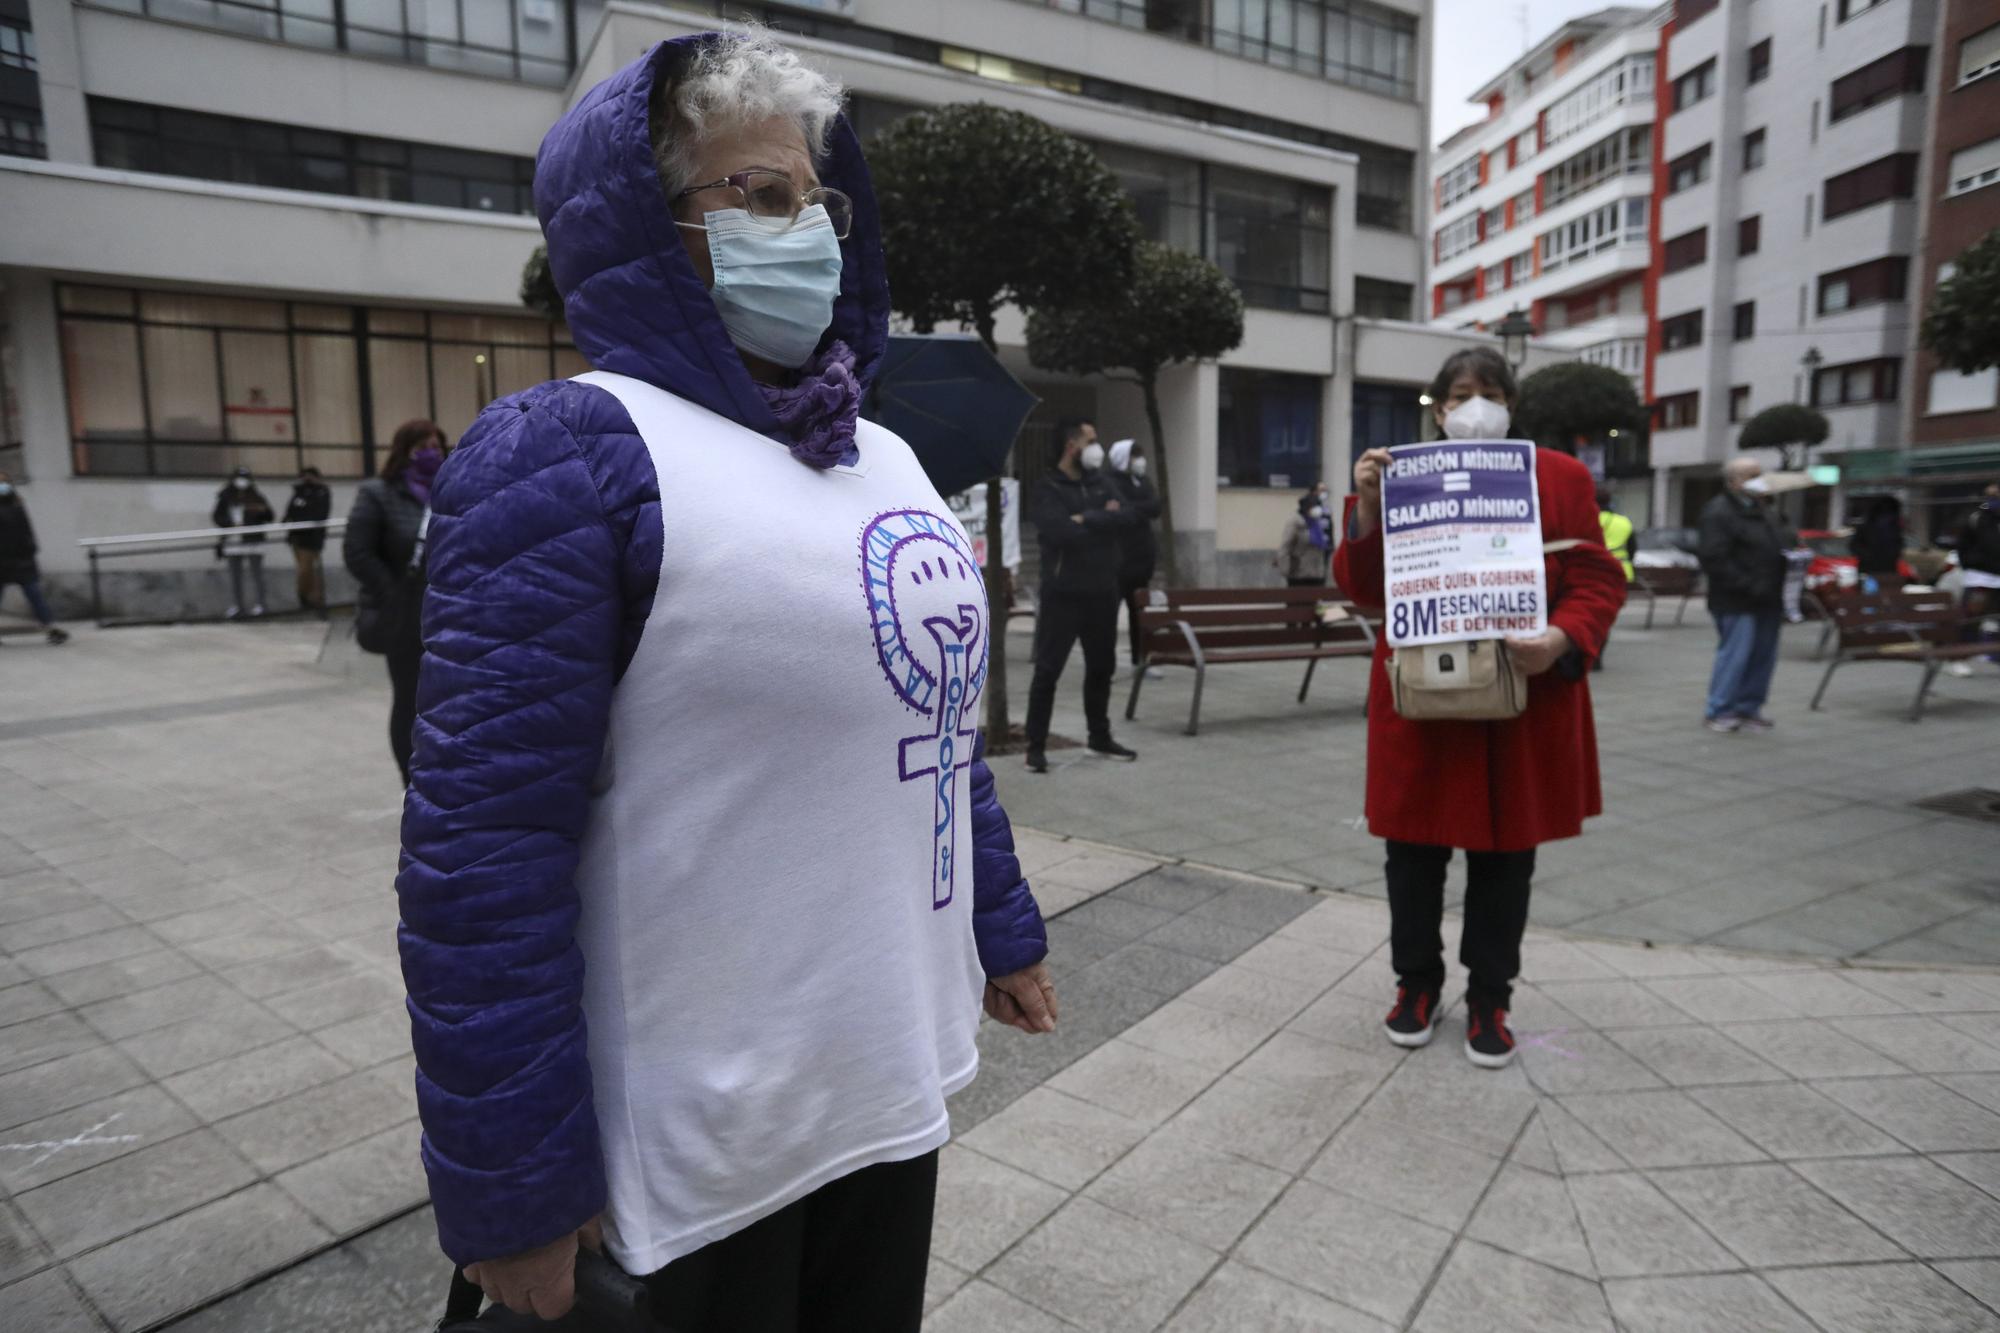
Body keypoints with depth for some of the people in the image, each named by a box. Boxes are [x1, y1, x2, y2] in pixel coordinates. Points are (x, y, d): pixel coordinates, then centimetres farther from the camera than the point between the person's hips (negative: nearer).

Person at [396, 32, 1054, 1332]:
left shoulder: (884, 454, 8)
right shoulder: (577, 450, -16)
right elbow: (486, 845, -18)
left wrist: (1005, 931, 15)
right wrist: (510, 1181, -15)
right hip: (706, 1126, -6)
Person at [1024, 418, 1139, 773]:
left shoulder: (1099, 482, 11)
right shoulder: (1047, 488, -8)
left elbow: (1125, 519, -3)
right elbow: (1063, 533, -23)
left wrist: (1087, 519, -14)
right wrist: (1102, 520, -8)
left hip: (1102, 593, 7)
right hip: (1063, 594, -6)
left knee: (1101, 668, 15)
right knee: (1048, 670, -2)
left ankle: (1100, 738, 30)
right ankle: (1036, 747, 5)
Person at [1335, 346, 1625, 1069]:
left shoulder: (1561, 477, 3)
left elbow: (1599, 580, 1)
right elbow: (1363, 590, 1)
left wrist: (1562, 640, -19)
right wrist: (1367, 507, -14)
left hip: (1524, 702, 0)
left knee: (1505, 852, 10)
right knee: (1414, 847, 8)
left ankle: (1489, 999, 27)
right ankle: (1417, 983, 29)